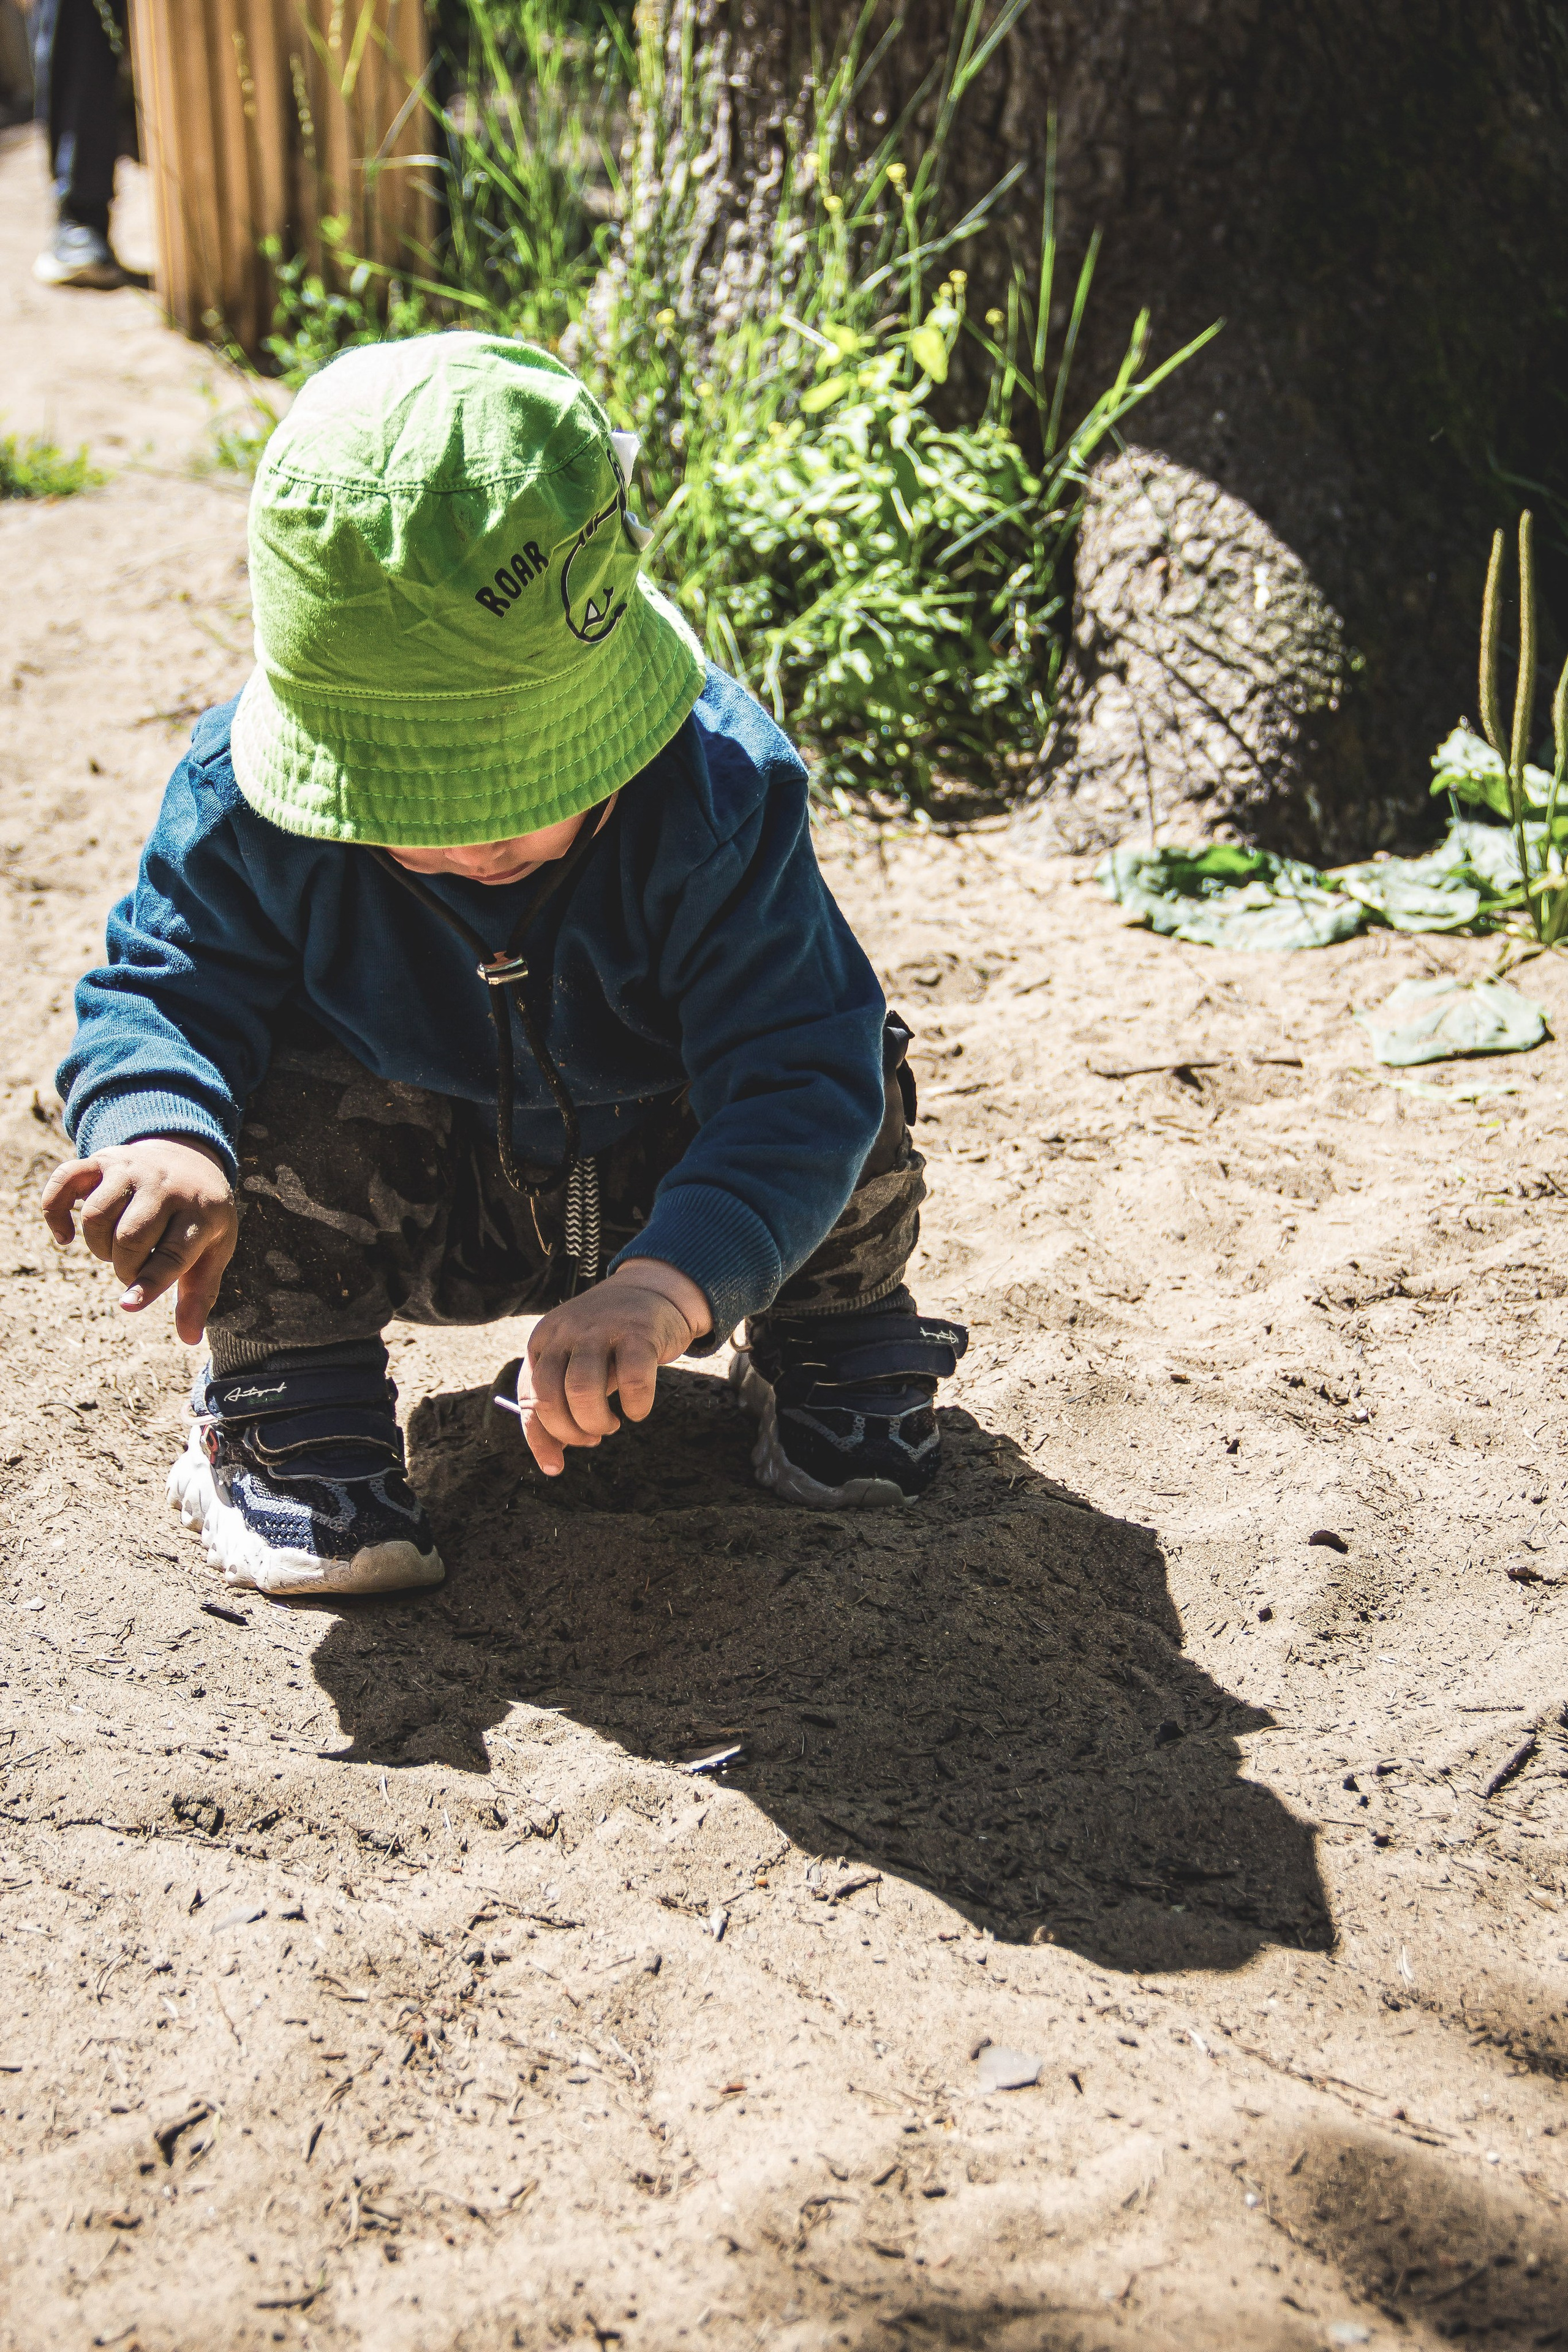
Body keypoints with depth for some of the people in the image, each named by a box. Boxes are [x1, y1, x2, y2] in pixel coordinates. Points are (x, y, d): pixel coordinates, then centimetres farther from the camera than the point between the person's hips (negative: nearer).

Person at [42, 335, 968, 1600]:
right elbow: (162, 987, -17)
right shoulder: (247, 794, -26)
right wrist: (159, 1135, -43)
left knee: (861, 1075, -26)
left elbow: (795, 1082, -38)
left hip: (668, 1201, 0)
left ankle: (829, 1342, 5)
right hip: (419, 1213, 1)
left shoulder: (720, 796, -33)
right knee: (279, 1092, -30)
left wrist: (667, 1283, -56)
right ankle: (289, 1407, -4)